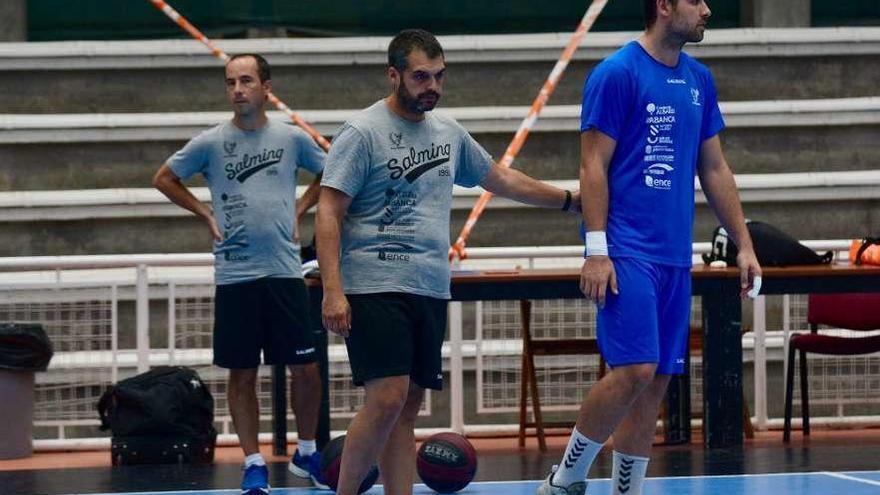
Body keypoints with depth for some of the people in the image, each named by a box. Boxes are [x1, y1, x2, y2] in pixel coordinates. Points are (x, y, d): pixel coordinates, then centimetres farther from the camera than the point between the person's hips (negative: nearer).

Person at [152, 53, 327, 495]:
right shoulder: (210, 143, 0)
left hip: (285, 271, 1)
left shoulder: (292, 138, 3)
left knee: (305, 368, 2)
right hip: (234, 275, -1)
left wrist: (299, 209, 10)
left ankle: (306, 453, 21)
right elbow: (164, 179, 13)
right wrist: (206, 214, 6)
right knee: (242, 374, 3)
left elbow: (328, 174, 21)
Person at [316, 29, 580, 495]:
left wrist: (571, 200, 28)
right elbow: (328, 214, -10)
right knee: (386, 400, -15)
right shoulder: (362, 133, -7)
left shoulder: (449, 132, 14)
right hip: (376, 289, -7)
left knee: (407, 408, 6)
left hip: (431, 291, 7)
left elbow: (500, 178, 29)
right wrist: (333, 290, -19)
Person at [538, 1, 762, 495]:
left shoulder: (699, 80, 14)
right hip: (627, 251, -7)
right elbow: (593, 166, -9)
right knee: (635, 369, -15)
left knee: (657, 380, 5)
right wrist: (597, 250, -15)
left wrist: (744, 244, 15)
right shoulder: (617, 73, -7)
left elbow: (715, 169, 19)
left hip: (675, 255, 7)